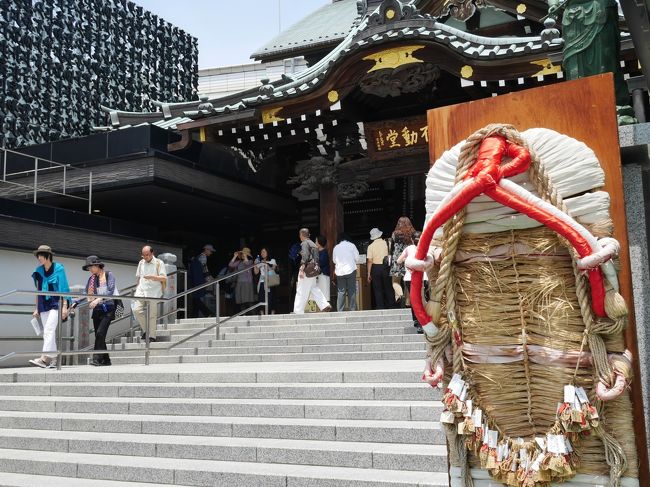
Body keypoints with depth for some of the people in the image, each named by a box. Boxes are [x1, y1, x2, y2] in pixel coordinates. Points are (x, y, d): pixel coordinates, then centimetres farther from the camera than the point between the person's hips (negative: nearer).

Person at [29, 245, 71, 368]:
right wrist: (37, 309, 14)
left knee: (49, 330, -18)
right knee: (48, 333, 5)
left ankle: (44, 358, -26)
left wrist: (65, 306, -13)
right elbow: (38, 291, 16)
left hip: (56, 304, -6)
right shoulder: (39, 271, 11)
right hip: (44, 305, 6)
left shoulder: (58, 269, -5)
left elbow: (63, 289, -7)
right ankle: (54, 359, 9)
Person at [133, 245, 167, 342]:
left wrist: (152, 277, -19)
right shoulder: (141, 263, 16)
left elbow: (164, 278, -6)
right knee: (136, 310, -11)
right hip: (141, 291, 4)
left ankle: (152, 336, 5)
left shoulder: (159, 263, 0)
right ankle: (145, 330, 7)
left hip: (153, 292, -4)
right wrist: (136, 289, 16)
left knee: (152, 315, -4)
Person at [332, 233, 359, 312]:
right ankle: (352, 309, 0)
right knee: (351, 291, 2)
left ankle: (340, 310, 4)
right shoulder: (351, 245, 0)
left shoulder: (336, 247, 6)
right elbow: (356, 257, 2)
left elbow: (334, 260, 10)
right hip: (350, 270, -2)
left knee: (341, 292, 5)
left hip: (339, 272, 2)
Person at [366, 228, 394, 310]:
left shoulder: (371, 246, -5)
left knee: (377, 289, 5)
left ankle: (380, 307, 4)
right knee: (388, 287, 11)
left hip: (376, 268, -1)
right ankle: (391, 305, 12)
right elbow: (389, 256, -4)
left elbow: (370, 261, -7)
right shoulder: (385, 243, -2)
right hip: (385, 267, 1)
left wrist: (369, 274, -3)